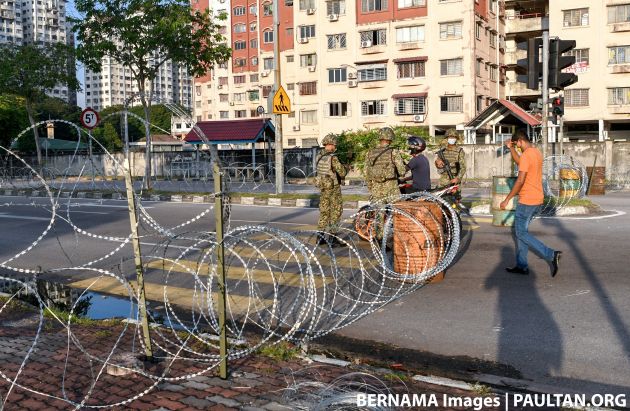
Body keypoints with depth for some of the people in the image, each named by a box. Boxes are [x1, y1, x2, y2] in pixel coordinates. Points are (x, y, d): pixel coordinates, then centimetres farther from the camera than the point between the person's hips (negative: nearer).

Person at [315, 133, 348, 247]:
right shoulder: (333, 158, -19)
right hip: (333, 188, -7)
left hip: (322, 186, 7)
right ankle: (333, 239, 1)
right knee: (335, 213, 0)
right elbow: (342, 173, -18)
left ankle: (320, 237, 20)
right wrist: (346, 168, 5)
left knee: (324, 212, 15)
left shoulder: (319, 156, 4)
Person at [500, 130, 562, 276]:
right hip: (537, 199, 10)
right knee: (521, 231, 15)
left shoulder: (526, 155, -18)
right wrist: (510, 149, 19)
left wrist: (507, 200, -18)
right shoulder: (537, 152, 11)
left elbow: (520, 181, -22)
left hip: (527, 201, -10)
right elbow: (519, 162, 29)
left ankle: (551, 255, -10)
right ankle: (521, 265, 17)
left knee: (521, 233, -2)